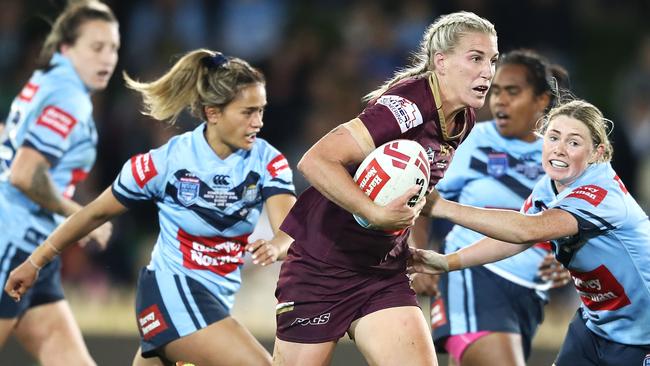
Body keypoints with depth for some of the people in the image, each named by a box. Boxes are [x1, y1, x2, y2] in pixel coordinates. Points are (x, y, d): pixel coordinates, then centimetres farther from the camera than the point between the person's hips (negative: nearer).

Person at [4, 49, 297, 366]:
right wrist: (35, 261, 3)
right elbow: (96, 213, -2)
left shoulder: (268, 161, -7)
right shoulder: (169, 161, -14)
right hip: (172, 291, -5)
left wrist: (275, 247, -46)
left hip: (214, 299, 5)